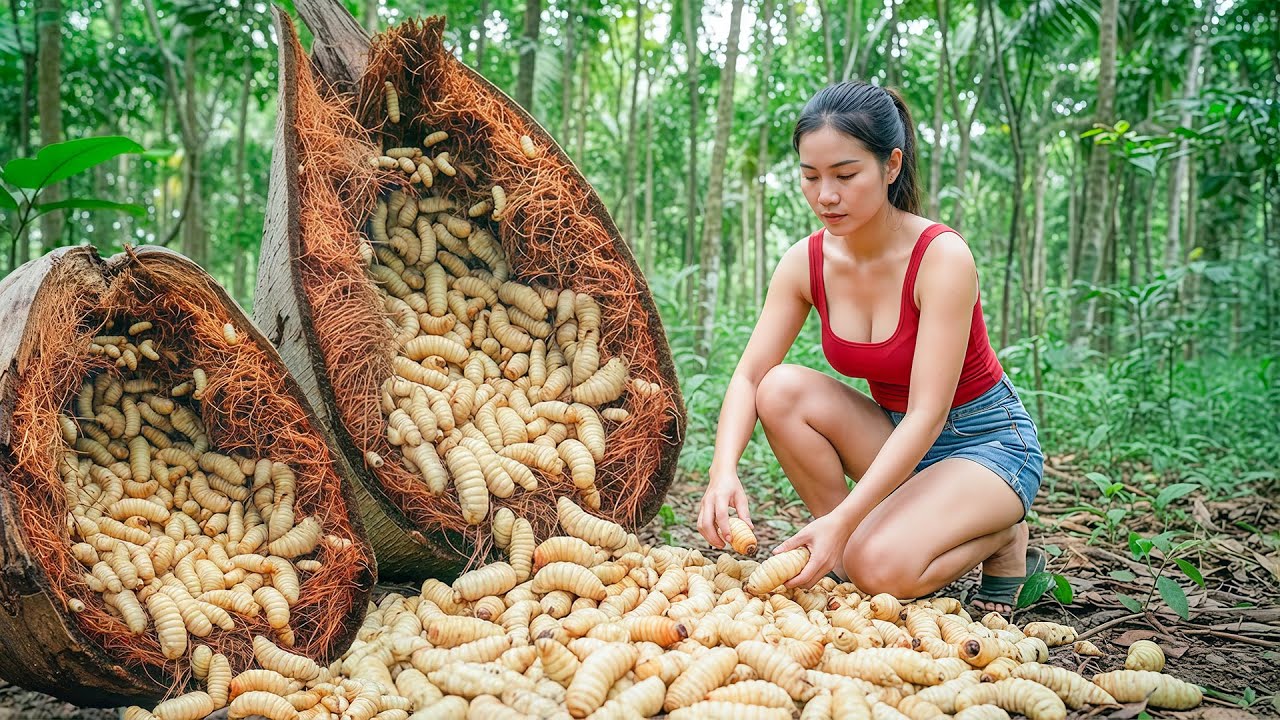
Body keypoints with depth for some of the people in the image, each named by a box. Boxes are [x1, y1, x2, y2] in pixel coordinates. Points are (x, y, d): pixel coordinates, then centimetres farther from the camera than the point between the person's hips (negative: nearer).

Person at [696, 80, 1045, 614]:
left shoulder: (942, 256, -26)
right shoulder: (806, 262, -10)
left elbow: (928, 414, -30)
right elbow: (748, 376, -13)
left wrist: (843, 521, -39)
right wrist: (724, 470, -34)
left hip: (986, 442, -5)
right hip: (896, 437, 5)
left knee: (879, 567, -30)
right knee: (781, 390, -21)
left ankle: (1003, 539, 1)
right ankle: (840, 549, -7)